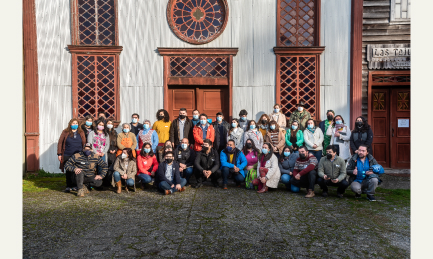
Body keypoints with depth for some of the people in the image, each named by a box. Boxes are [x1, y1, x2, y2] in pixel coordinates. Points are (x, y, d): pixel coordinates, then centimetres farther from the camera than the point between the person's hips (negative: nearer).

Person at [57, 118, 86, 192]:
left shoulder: (81, 133, 8)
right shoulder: (65, 132, 4)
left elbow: (84, 144, 10)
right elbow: (60, 143, 6)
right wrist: (59, 154, 1)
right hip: (67, 156, -1)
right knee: (68, 172, 4)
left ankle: (76, 186, 14)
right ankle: (69, 186, 14)